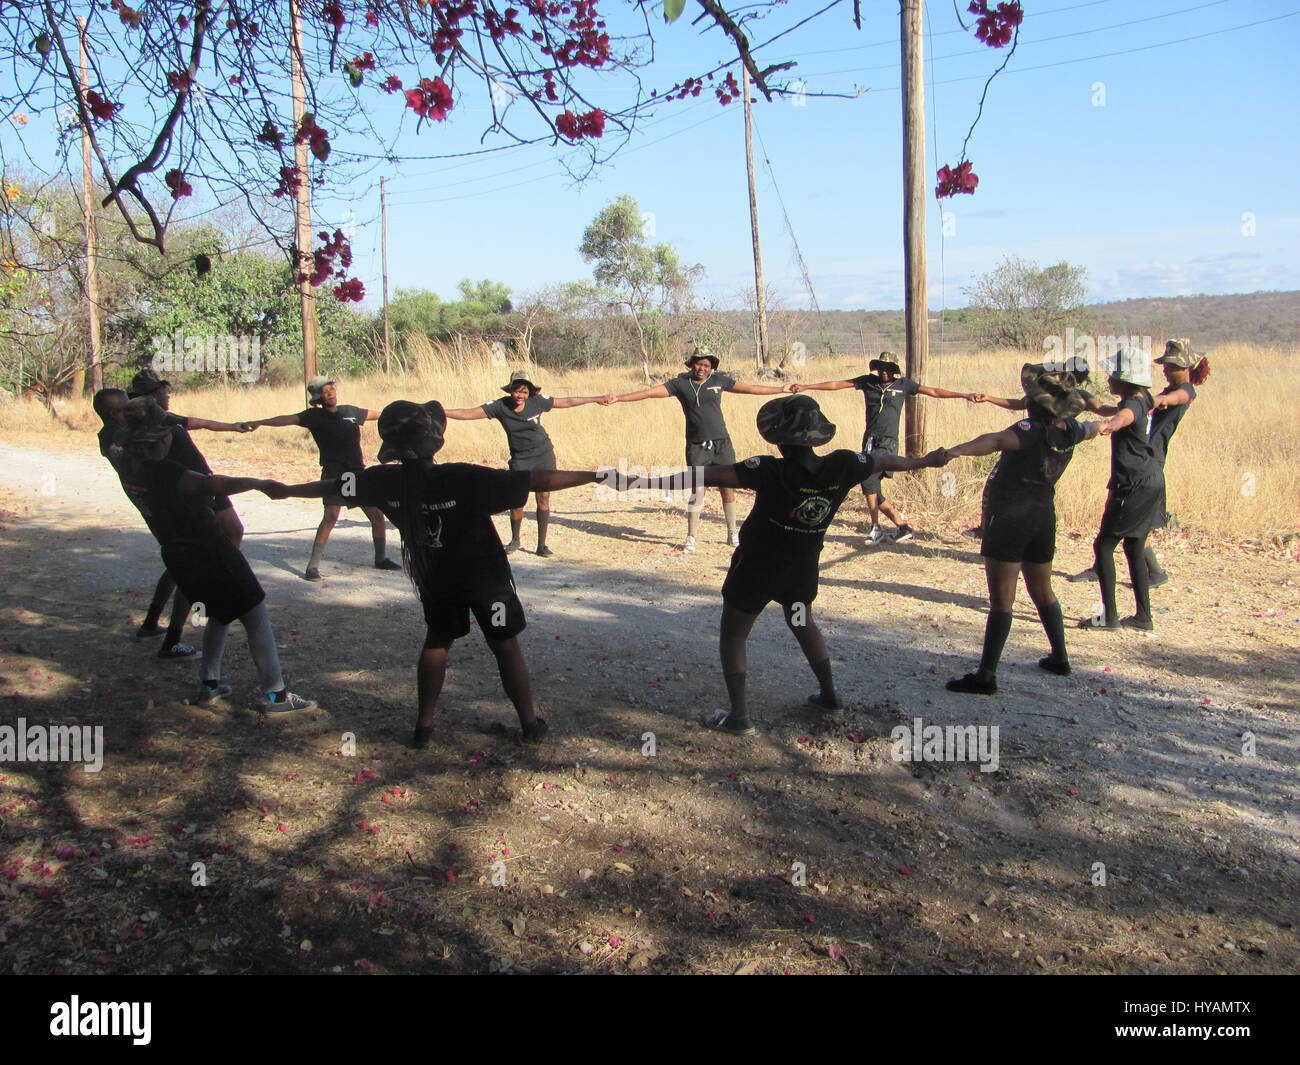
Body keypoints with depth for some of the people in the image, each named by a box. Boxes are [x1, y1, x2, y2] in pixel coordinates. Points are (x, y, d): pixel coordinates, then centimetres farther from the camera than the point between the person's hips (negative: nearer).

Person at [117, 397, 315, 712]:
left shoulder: (129, 467, 0)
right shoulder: (166, 473, -24)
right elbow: (213, 484, -43)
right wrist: (257, 482, -44)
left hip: (176, 556, 9)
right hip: (209, 552, -9)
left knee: (220, 614, 27)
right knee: (256, 617, -2)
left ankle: (209, 684, 27)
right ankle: (275, 695, -5)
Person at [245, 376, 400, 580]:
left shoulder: (350, 411, 13)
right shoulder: (315, 416, 1)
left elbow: (377, 414, 28)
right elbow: (287, 419, -12)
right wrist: (259, 423, -25)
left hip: (358, 471, 5)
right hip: (333, 473, -5)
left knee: (377, 515, 6)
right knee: (330, 516, -19)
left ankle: (381, 558, 25)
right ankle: (313, 565, -14)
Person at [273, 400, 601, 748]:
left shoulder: (385, 482, -16)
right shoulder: (464, 479, -29)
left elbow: (331, 487, 2)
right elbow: (539, 480, -32)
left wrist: (285, 489, 21)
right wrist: (596, 475, -28)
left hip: (435, 580, 4)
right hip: (485, 577, -4)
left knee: (436, 642, 23)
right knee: (506, 647, 10)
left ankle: (424, 726, 26)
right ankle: (530, 724, 21)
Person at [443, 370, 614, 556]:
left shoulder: (537, 401, -7)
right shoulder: (500, 406, -9)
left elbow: (566, 402, 5)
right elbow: (468, 413, -10)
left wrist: (598, 399, 11)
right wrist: (441, 412, -19)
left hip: (544, 455, 0)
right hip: (520, 459, 0)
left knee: (544, 498, -4)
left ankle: (541, 545, 7)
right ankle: (515, 540, 20)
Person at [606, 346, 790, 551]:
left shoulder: (718, 380, 8)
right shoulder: (680, 384, 3)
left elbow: (749, 389, 15)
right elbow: (649, 392, -1)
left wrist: (782, 390, 17)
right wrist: (618, 399, -8)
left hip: (721, 443, 2)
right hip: (697, 447, -2)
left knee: (728, 489, 3)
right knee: (696, 491, -6)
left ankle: (732, 535, 17)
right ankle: (691, 538, 5)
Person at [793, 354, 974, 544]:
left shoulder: (903, 384, 5)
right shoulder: (868, 381, 10)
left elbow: (933, 392, 6)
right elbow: (836, 385, 9)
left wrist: (963, 395, -1)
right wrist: (806, 387, 6)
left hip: (888, 442, -5)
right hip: (870, 441, 5)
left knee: (868, 479, -20)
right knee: (873, 490, 3)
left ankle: (876, 528, -8)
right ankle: (902, 526, 15)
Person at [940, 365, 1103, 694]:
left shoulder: (1034, 430, -20)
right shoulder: (1070, 431, 3)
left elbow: (996, 440, -40)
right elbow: (1093, 428, 28)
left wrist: (957, 450, -56)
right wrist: (1099, 425, 52)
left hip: (1008, 518, -7)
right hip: (1044, 516, 7)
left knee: (1001, 599, -8)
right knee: (1042, 592, 23)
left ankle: (986, 676, -9)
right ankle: (1060, 658, 35)